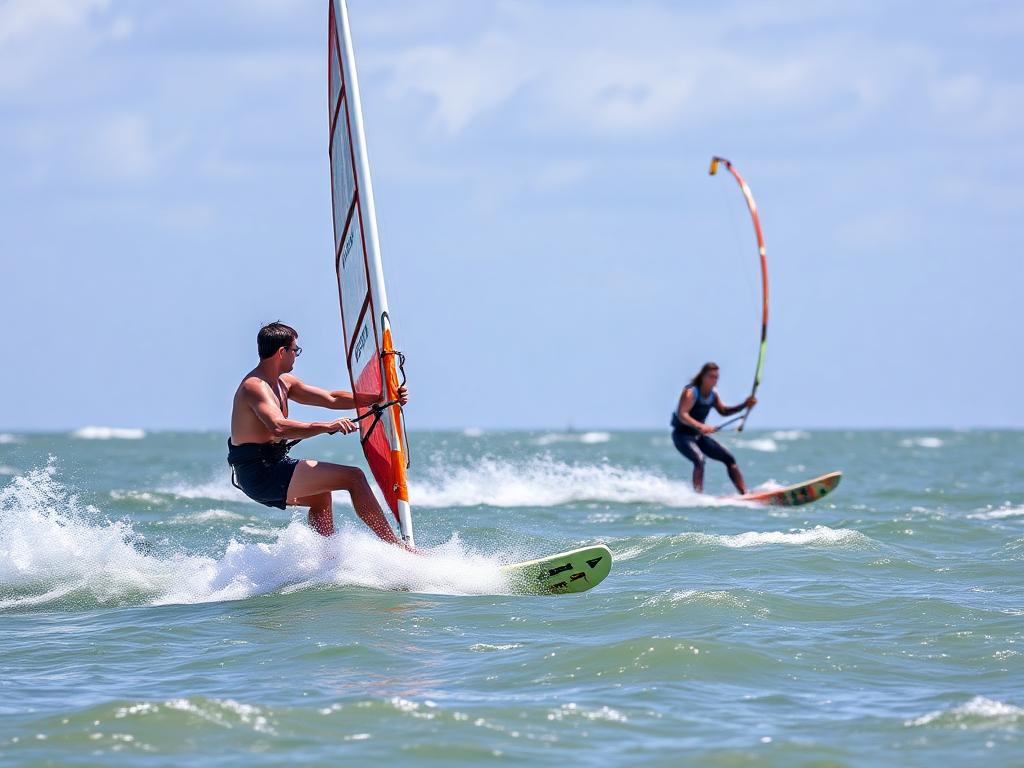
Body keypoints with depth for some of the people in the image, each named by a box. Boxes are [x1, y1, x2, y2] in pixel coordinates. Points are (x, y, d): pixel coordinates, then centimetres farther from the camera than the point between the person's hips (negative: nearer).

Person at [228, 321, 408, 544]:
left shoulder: (283, 383, 14)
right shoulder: (255, 386, -18)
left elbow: (331, 399, 18)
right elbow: (278, 427, -35)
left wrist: (383, 398, 14)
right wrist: (328, 426, -41)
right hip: (260, 473, -11)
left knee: (321, 495, 37)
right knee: (353, 477, -12)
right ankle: (398, 548, -11)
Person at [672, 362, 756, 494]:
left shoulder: (713, 394, 3)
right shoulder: (691, 392, -21)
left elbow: (723, 411, 18)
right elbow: (682, 415, -34)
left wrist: (744, 406, 4)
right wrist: (700, 426, -50)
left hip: (699, 435, 8)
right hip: (682, 435, -8)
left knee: (729, 459, 4)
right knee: (699, 460, -33)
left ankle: (744, 493, 7)